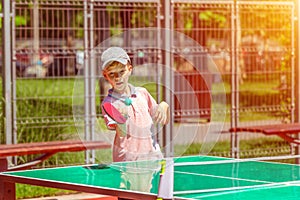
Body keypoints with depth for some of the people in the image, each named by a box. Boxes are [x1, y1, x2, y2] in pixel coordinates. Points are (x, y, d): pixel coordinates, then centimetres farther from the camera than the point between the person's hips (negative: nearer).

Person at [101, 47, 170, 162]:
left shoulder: (142, 93, 8)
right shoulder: (108, 103, -5)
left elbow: (164, 121, 18)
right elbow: (122, 133, -18)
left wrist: (164, 106, -1)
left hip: (153, 155, 4)